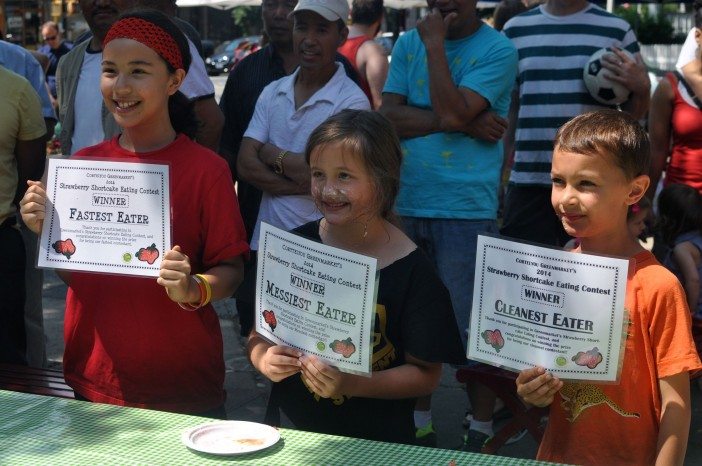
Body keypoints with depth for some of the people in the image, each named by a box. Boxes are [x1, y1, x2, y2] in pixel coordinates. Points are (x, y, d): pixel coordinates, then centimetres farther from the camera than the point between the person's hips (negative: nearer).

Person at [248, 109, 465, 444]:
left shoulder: (412, 271, -9)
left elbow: (426, 374, -7)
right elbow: (260, 332, 10)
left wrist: (352, 384, -20)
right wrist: (264, 359, -11)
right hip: (290, 427, 5)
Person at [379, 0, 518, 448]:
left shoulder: (497, 50, -4)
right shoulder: (409, 43, 11)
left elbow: (450, 112, -18)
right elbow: (389, 116, -2)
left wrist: (435, 43, -10)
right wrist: (465, 123, -12)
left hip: (467, 211, -5)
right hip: (406, 205, 5)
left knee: (471, 329, 1)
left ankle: (482, 431, 16)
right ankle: (419, 425, 26)